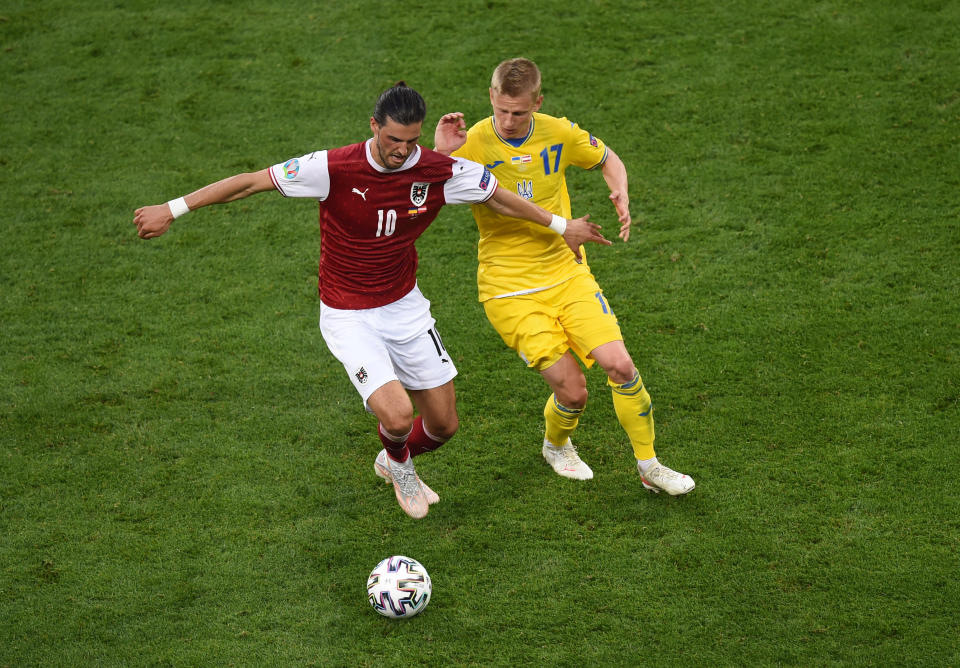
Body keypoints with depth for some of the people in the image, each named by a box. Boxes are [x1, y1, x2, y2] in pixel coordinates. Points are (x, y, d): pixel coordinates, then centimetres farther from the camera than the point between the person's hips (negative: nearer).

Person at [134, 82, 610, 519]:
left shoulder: (440, 172, -13)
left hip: (406, 306, 4)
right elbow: (252, 181, -17)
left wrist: (561, 226, 14)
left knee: (444, 424, 8)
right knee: (397, 415, -21)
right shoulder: (334, 168, -23)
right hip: (348, 316, -4)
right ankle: (399, 464, 19)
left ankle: (393, 461, 45)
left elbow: (497, 196, 5)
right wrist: (172, 210, -15)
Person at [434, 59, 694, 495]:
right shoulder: (473, 144, -13)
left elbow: (607, 160, 16)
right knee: (572, 392, -10)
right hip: (510, 290, -3)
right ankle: (556, 445, 27)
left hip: (567, 274, 3)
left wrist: (620, 195, -4)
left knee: (620, 365, -12)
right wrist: (439, 157, -32)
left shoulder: (558, 133, -3)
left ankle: (649, 467, 9)